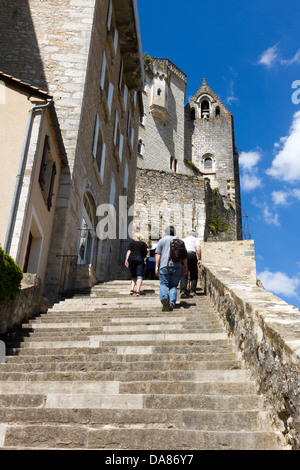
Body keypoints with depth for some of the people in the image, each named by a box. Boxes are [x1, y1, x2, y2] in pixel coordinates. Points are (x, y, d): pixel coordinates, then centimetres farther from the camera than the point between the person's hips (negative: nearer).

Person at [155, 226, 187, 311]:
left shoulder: (162, 240, 7)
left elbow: (158, 254, -1)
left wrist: (156, 266, -1)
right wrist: (185, 267, 15)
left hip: (165, 266, -2)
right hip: (177, 266, 2)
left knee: (163, 284, 3)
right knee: (173, 286, 9)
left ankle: (164, 297, -25)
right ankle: (172, 303, -6)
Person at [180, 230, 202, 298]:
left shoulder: (183, 240, 28)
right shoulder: (196, 239, 18)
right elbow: (198, 249, 0)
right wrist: (199, 259, -2)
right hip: (192, 254, -2)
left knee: (183, 275, 4)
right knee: (194, 275, 9)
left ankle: (183, 290, -11)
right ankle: (192, 291, 2)